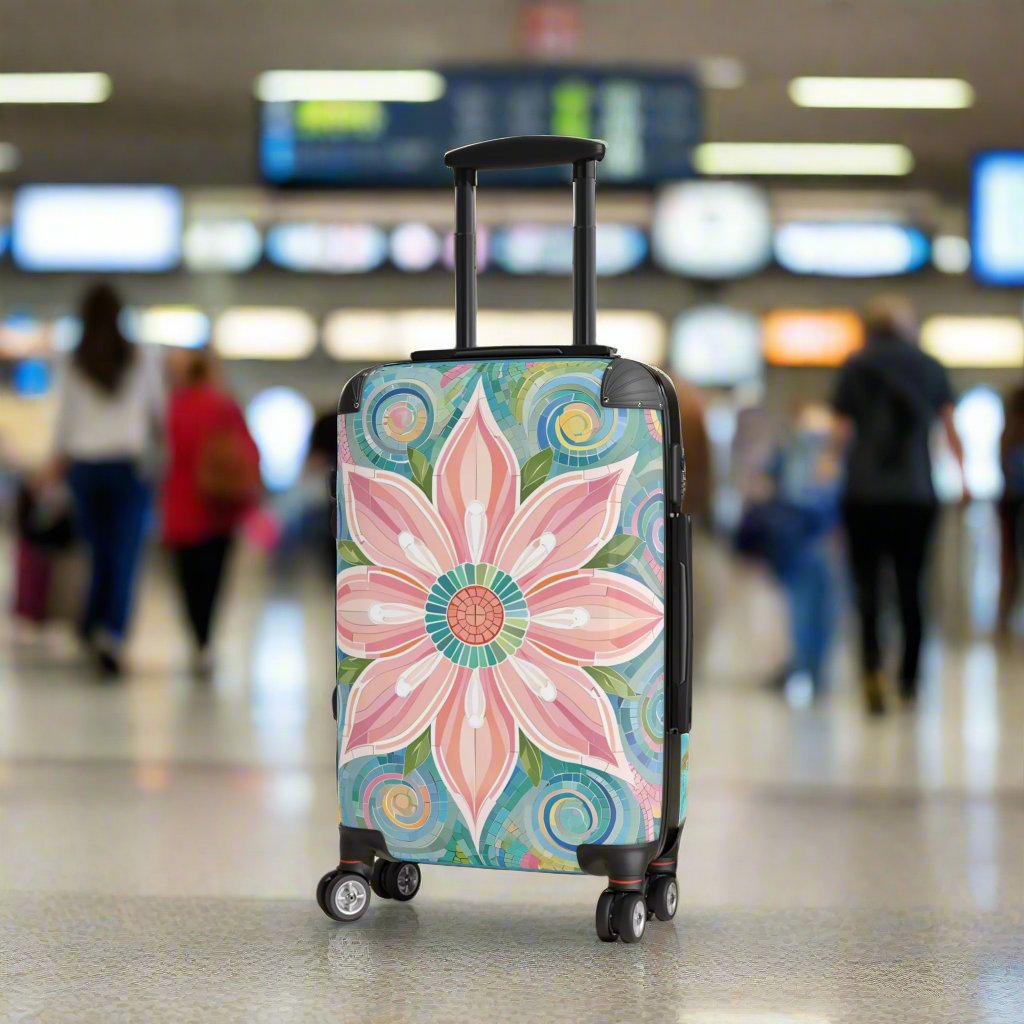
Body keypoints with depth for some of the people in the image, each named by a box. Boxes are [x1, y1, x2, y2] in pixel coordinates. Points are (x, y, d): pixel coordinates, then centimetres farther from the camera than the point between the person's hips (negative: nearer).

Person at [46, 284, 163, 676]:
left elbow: (64, 422, 4)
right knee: (124, 557, -5)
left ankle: (92, 630, 15)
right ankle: (112, 633, -21)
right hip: (129, 464, -2)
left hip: (85, 465, 2)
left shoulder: (72, 364, 1)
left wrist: (58, 464, 19)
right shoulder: (143, 359, -1)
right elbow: (158, 411, 6)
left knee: (100, 555, 15)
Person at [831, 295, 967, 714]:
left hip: (864, 494, -2)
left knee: (867, 586, -1)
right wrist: (964, 479, 19)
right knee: (910, 587, 10)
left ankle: (872, 667, -21)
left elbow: (843, 433, 0)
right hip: (918, 493, 2)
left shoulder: (856, 366, 2)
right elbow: (951, 429, 9)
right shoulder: (931, 367, 7)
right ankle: (909, 680, 14)